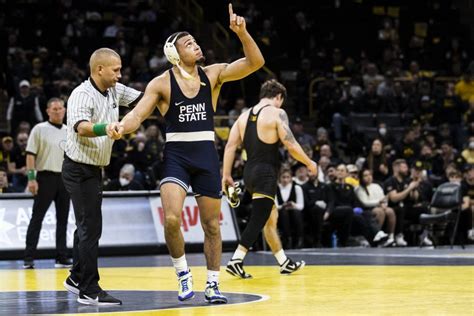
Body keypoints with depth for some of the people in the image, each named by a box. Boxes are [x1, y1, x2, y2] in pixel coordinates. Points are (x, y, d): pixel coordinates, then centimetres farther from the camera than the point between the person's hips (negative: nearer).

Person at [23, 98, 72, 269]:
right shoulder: (40, 129, -2)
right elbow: (31, 154, -6)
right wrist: (31, 178, -14)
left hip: (65, 178, 5)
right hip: (46, 177, -5)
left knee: (62, 219, 6)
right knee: (37, 218, -3)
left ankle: (62, 257, 10)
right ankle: (29, 257, -2)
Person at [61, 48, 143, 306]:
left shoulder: (114, 90, 4)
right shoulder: (82, 95, -22)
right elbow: (81, 127, -38)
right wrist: (105, 128, -57)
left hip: (95, 169, 9)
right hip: (79, 170, -9)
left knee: (87, 226, 19)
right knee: (91, 228, -12)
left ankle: (76, 278, 33)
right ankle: (89, 291, -9)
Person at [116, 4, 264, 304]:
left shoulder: (213, 74, 2)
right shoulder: (162, 83, -3)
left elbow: (256, 62, -5)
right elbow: (138, 113, -9)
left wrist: (242, 32, -19)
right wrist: (121, 126, -31)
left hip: (206, 155, 2)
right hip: (176, 155, -2)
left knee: (212, 224, 7)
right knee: (172, 219, -20)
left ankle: (213, 284, 20)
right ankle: (184, 275, 3)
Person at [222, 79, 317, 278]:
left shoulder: (245, 115, 12)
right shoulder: (277, 113, -8)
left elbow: (230, 146, 6)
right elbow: (291, 145, -13)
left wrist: (226, 175, 8)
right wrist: (309, 163, 1)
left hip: (250, 172, 8)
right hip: (266, 173, -8)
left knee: (271, 217, 18)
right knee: (257, 220, -8)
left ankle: (284, 263, 26)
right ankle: (236, 261, -17)